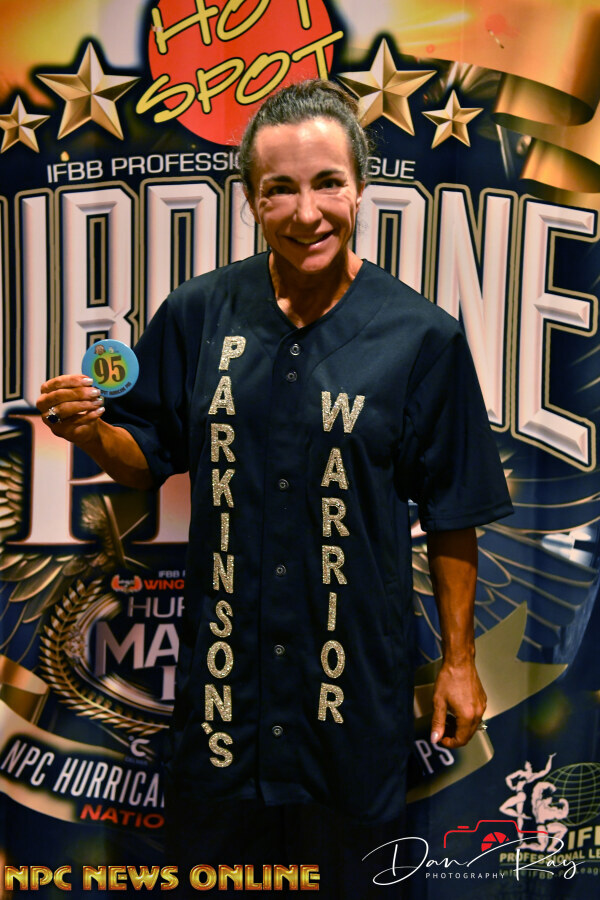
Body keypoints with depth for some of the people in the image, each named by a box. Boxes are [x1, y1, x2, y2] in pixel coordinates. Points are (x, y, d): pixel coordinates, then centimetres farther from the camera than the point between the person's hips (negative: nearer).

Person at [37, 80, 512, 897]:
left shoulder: (422, 336, -10)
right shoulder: (195, 315, -4)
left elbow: (452, 516, -4)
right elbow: (150, 458, 4)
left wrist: (459, 660, 1)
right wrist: (92, 434, -18)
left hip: (358, 668, -1)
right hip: (223, 663, 2)